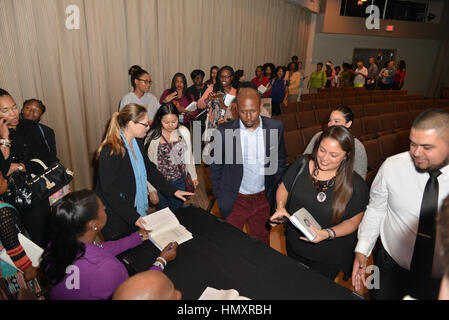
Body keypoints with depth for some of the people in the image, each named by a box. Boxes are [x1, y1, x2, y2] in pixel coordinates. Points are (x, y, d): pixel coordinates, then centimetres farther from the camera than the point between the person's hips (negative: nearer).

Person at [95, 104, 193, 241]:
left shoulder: (137, 142, -1)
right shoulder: (110, 152, -26)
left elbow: (149, 169, 9)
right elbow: (110, 191, -23)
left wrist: (173, 191, 6)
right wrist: (133, 217, -19)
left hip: (137, 210, 7)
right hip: (116, 218, -7)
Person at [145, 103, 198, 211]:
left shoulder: (184, 132, -6)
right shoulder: (153, 137, -15)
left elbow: (189, 156, 7)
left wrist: (193, 176, 13)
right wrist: (152, 190, -9)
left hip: (180, 181, 3)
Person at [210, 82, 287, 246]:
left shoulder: (276, 127, -9)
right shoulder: (224, 131, -15)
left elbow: (280, 161, 5)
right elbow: (216, 167, -3)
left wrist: (275, 190, 5)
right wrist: (220, 196, 0)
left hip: (264, 200, 2)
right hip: (235, 201, -1)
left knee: (262, 243, 22)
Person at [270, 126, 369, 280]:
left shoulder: (356, 184, -19)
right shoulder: (302, 163, -11)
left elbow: (353, 221, -12)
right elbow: (284, 188, 2)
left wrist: (327, 233, -27)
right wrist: (280, 207, -17)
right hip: (294, 245, 4)